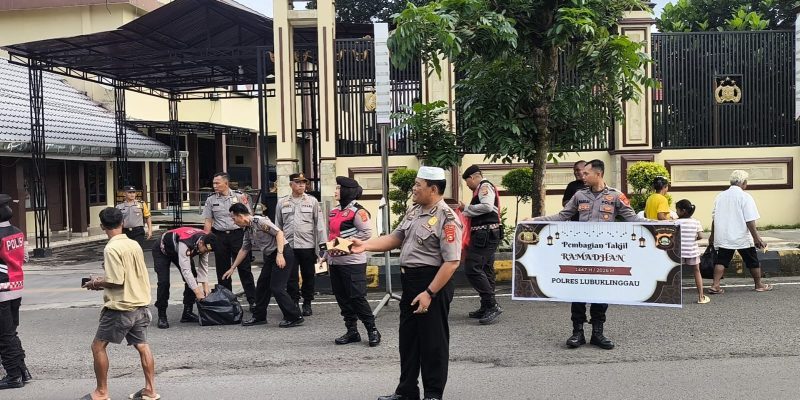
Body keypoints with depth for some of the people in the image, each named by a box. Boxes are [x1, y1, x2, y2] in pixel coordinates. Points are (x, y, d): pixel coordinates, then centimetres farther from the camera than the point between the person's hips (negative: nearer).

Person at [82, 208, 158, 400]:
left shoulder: (111, 249, -15)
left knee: (98, 346, 7)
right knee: (142, 346, 11)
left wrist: (97, 283, -2)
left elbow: (116, 281, -20)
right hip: (140, 304, 7)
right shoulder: (135, 245, 7)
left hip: (120, 307, -7)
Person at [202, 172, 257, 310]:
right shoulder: (211, 200, 6)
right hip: (220, 236, 2)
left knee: (244, 268, -2)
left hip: (238, 234, -2)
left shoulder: (239, 196, 1)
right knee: (222, 270, 8)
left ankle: (252, 300, 2)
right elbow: (208, 222, 8)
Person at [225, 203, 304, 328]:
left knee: (276, 288, -11)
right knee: (262, 285, 12)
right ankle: (259, 317, 24)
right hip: (270, 256, 10)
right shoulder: (247, 230, 13)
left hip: (283, 254, -10)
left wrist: (280, 254, -26)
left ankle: (295, 317, -4)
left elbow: (279, 233, -20)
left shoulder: (260, 221, -15)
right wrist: (232, 268, 29)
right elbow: (244, 250, 24)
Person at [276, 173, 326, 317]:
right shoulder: (282, 202, 8)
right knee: (291, 277, 3)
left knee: (308, 276, 6)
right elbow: (278, 225, 13)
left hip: (307, 246, -1)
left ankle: (307, 304, 19)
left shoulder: (312, 201, 3)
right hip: (288, 246, 1)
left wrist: (322, 245, -3)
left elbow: (319, 224, 2)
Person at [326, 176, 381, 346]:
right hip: (335, 261, 9)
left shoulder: (357, 211, -12)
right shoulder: (335, 211, 15)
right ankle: (352, 332, 22)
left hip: (352, 262, -9)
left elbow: (367, 232, -19)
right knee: (342, 298, 11)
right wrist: (326, 255, 20)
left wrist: (346, 242, -19)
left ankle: (373, 331, 7)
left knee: (357, 297, -6)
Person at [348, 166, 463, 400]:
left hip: (432, 283, -9)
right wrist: (365, 245, 3)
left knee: (432, 341, 4)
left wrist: (429, 293, -25)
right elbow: (396, 238, 16)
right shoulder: (414, 212, 10)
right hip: (410, 282, 9)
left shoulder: (447, 219, -18)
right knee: (408, 338, 17)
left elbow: (452, 262, -23)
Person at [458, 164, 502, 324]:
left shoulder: (484, 186, -7)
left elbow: (487, 206, -23)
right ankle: (487, 308, 19)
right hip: (487, 234, 11)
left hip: (484, 233, -11)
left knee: (472, 268, -15)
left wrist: (466, 208, -13)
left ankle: (492, 305, -16)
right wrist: (467, 210, 9)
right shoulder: (483, 188, 22)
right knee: (485, 270, 13)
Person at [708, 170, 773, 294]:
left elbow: (714, 218, 10)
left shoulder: (720, 196, 5)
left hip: (723, 237, 4)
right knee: (753, 261, 14)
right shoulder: (745, 197, -10)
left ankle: (715, 285, -5)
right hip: (742, 238, -4)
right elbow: (750, 220, -15)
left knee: (721, 260, 6)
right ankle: (759, 284, 26)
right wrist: (756, 238, -10)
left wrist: (712, 235, 21)